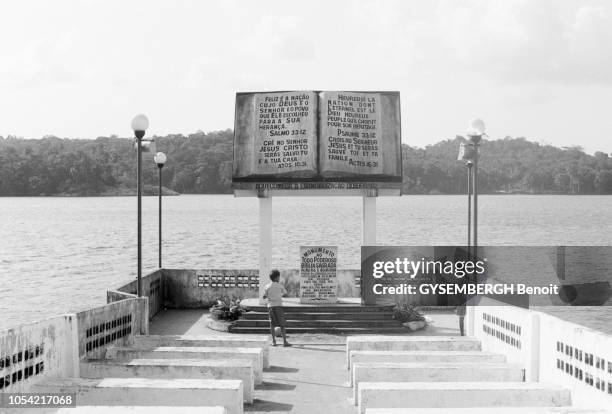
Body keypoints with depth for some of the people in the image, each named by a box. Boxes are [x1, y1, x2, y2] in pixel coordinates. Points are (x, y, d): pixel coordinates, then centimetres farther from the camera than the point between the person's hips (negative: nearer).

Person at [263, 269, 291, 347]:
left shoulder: (267, 286, 3)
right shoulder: (280, 286, -2)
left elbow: (264, 297, 4)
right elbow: (285, 294, 9)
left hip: (270, 306, 3)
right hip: (278, 305, -3)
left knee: (272, 324, 9)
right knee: (282, 324, -2)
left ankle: (274, 341, 8)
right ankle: (284, 341, -6)